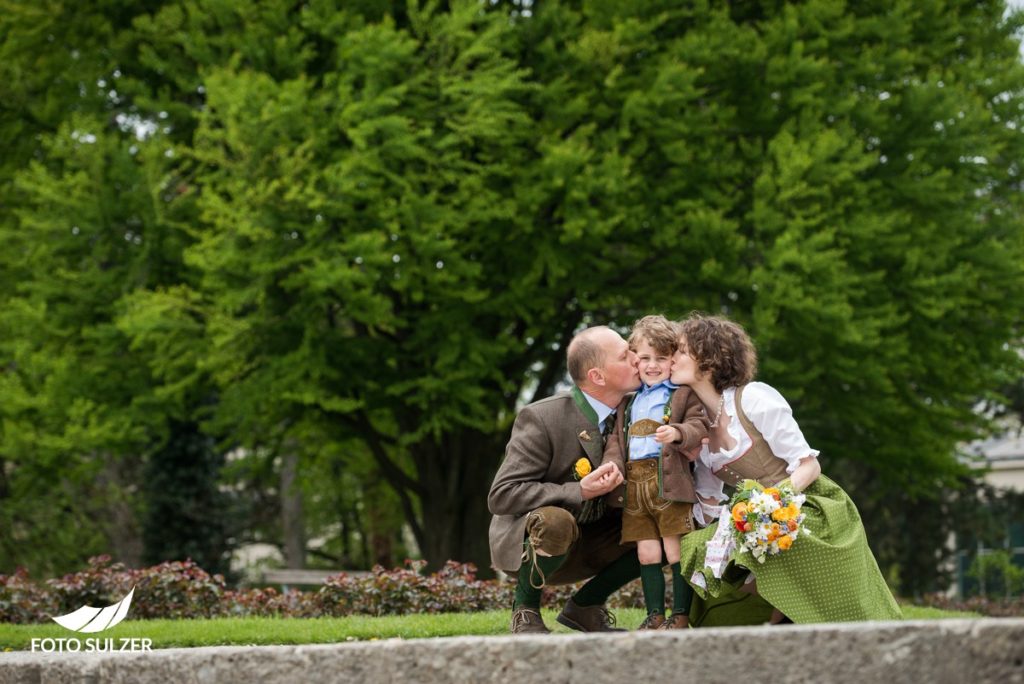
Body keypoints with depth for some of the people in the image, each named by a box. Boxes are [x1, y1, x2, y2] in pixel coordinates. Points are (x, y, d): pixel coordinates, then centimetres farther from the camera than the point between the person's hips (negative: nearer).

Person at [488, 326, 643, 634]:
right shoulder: (541, 419, -22)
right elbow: (501, 496, -24)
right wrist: (580, 491, -30)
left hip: (587, 544, 6)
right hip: (523, 545, -6)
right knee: (556, 522, -39)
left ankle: (585, 606, 5)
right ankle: (526, 609, -10)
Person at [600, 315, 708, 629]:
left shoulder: (685, 393, 4)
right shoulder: (629, 399, 21)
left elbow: (699, 426, -8)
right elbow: (616, 436, 18)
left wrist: (677, 433, -28)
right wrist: (611, 465, 0)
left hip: (669, 483, -5)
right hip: (633, 484, 5)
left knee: (676, 552, -4)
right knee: (646, 554, 6)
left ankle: (681, 614, 4)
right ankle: (654, 615, 12)